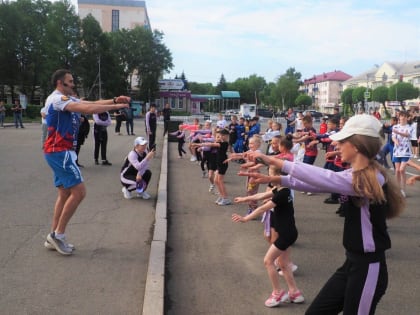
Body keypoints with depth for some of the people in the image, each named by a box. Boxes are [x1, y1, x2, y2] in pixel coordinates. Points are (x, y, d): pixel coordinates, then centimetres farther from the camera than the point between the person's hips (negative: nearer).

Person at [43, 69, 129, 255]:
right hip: (59, 151, -10)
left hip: (61, 151, 10)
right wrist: (115, 106, -22)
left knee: (65, 193, 11)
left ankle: (53, 237, 18)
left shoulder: (67, 100, 17)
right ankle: (58, 234, 0)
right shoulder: (57, 98, -14)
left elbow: (91, 103, 7)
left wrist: (114, 100, -7)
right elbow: (88, 109, -27)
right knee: (79, 191, -10)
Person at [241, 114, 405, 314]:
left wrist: (274, 161, -28)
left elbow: (323, 178, -30)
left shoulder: (372, 179, -22)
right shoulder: (353, 176, 8)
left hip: (368, 268, -9)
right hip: (352, 262, 9)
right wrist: (275, 179, -3)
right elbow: (318, 183, 6)